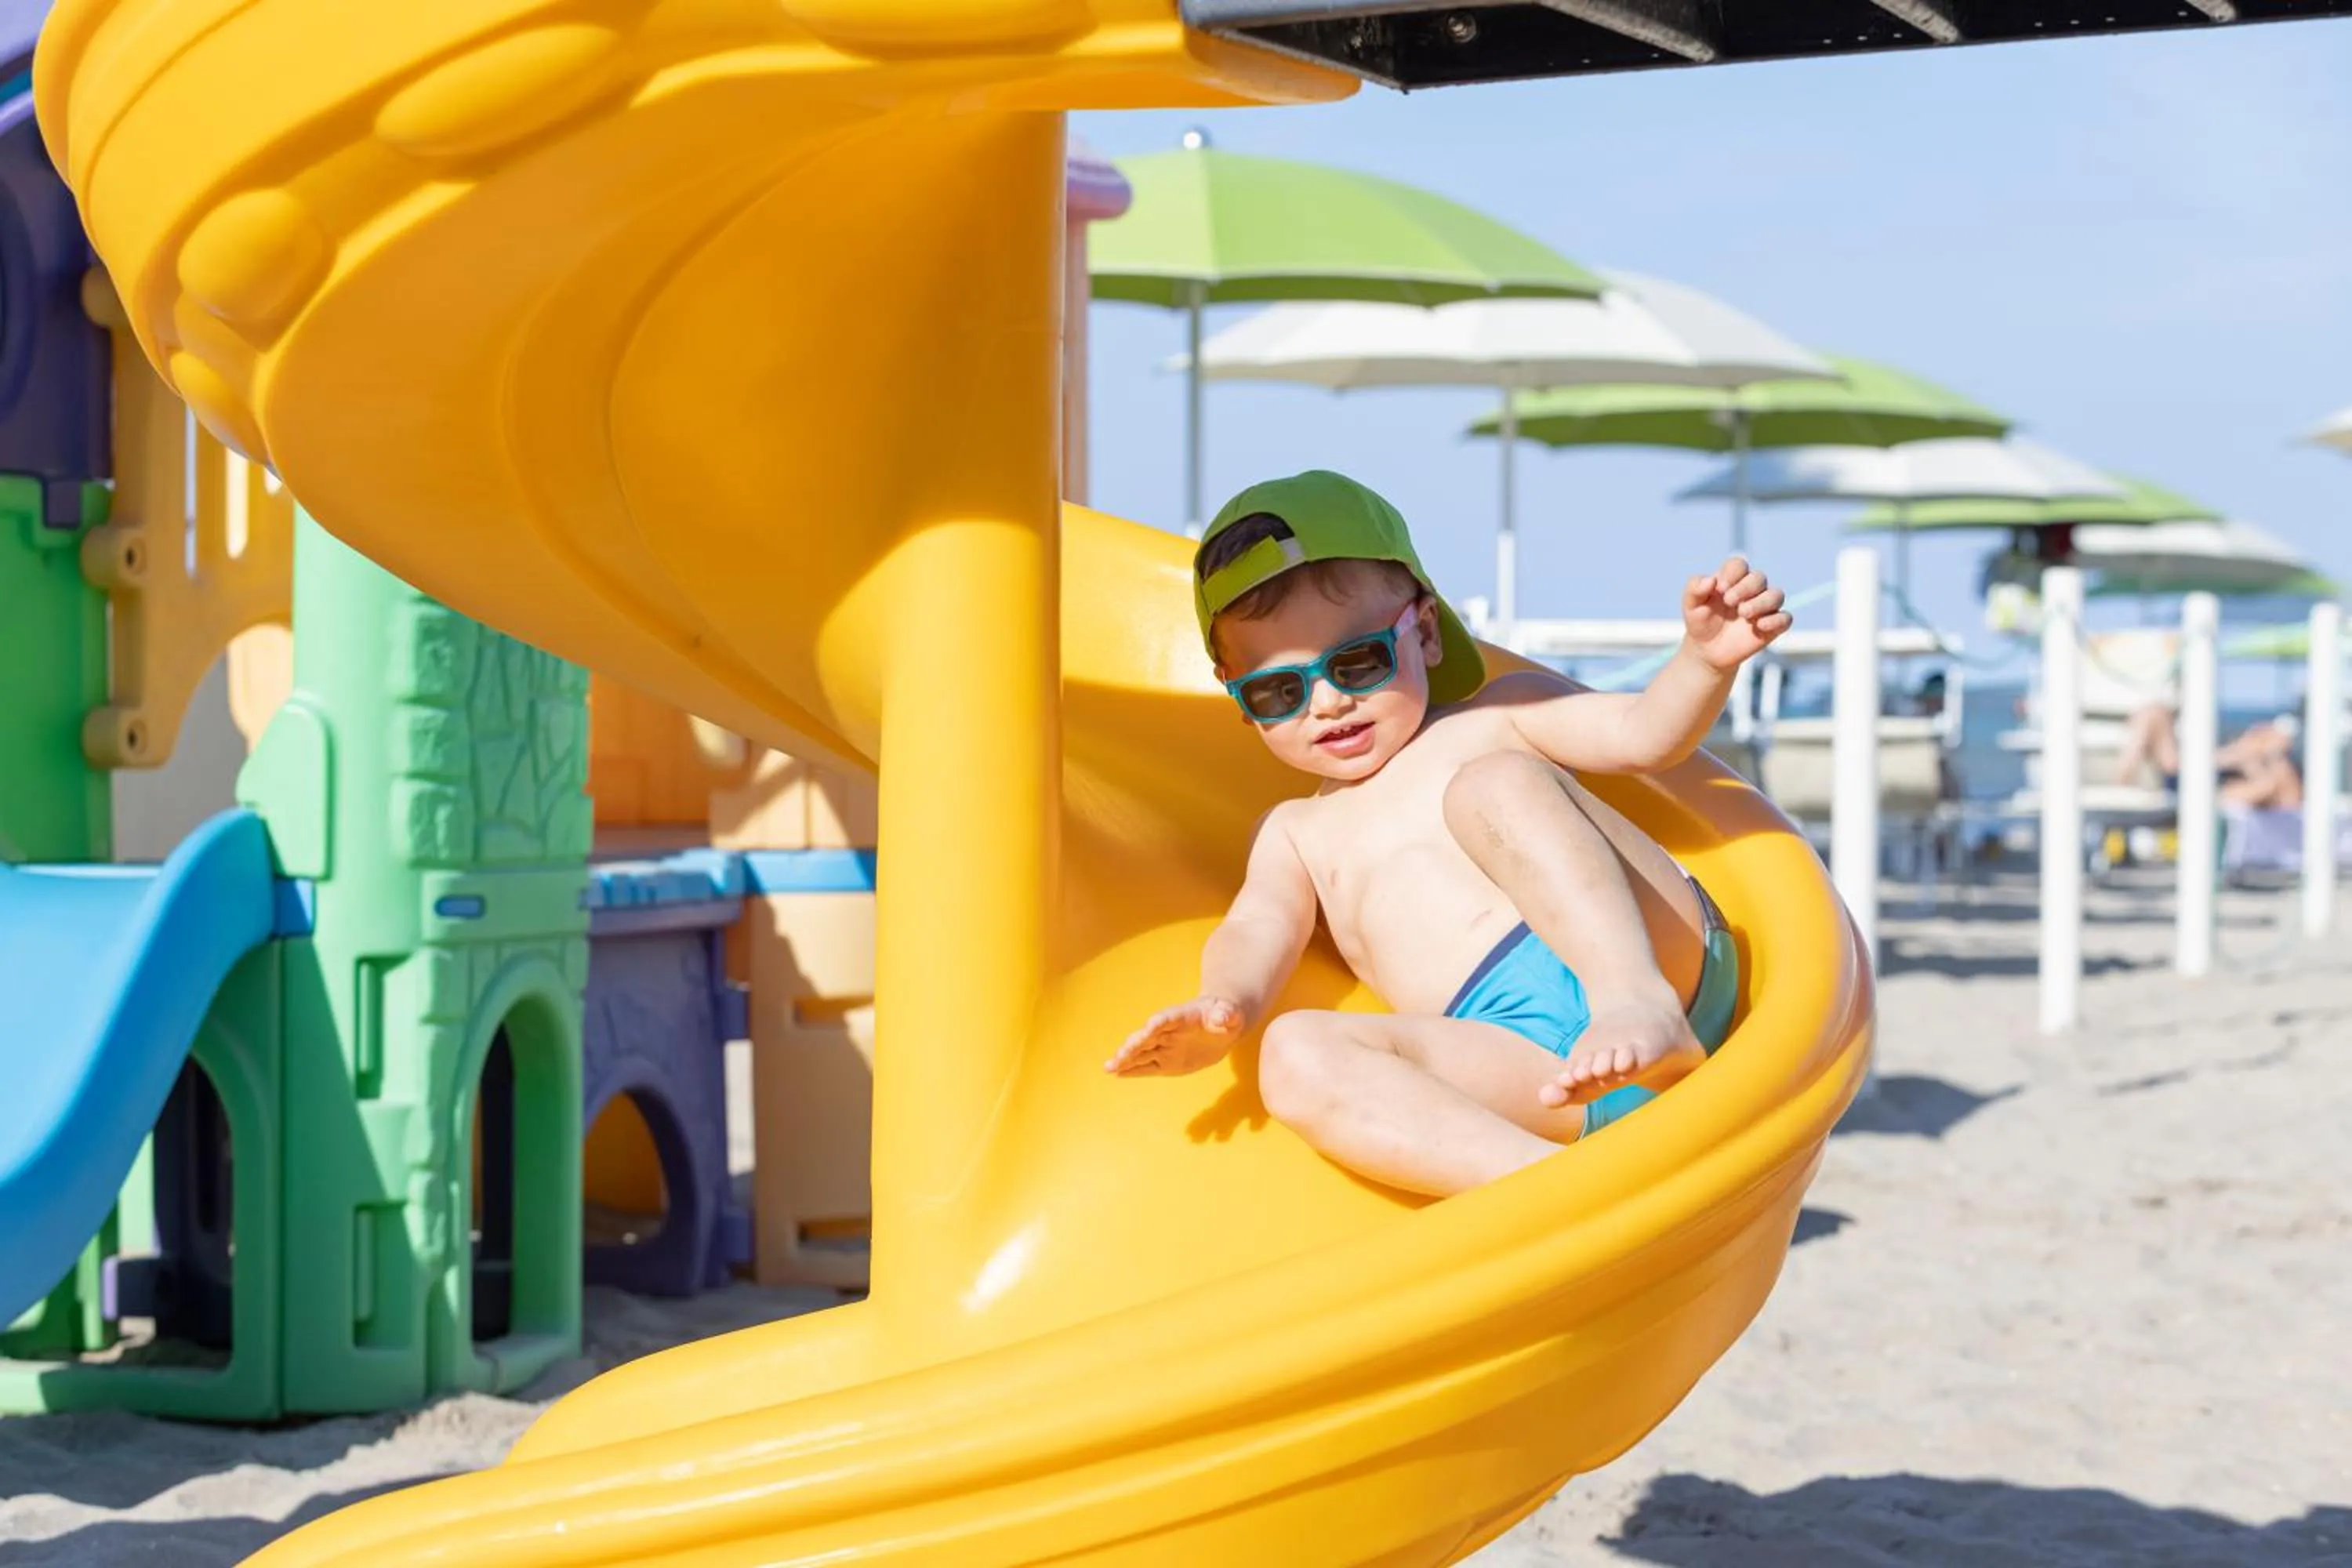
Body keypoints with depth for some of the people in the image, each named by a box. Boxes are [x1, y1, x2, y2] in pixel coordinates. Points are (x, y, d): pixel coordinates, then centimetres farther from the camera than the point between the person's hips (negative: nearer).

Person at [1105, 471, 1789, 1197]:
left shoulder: (1496, 718, 23)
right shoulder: (1297, 833, 31)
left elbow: (1642, 732, 10)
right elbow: (1259, 927, 12)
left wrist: (1705, 659, -11)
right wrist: (1226, 1004, -11)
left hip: (1659, 959, -2)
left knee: (1493, 783, -18)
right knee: (1297, 1056, -23)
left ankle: (1640, 1000, -39)